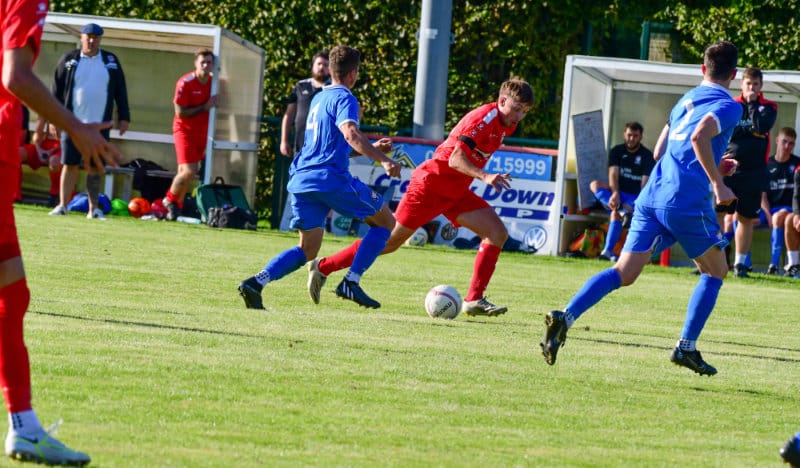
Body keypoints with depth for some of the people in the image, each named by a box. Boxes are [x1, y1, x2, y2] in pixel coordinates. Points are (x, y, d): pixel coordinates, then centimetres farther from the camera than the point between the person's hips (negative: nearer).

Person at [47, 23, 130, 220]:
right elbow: (57, 91, 4)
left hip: (99, 123, 1)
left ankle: (93, 208, 7)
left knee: (95, 167, 3)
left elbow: (120, 91, 9)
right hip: (73, 123, -1)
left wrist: (124, 117, 4)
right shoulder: (69, 60, 3)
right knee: (70, 165, -1)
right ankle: (62, 205, 2)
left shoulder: (111, 61, 7)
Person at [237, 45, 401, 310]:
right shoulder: (344, 99, -5)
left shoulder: (319, 99, 22)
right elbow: (350, 134, -25)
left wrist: (372, 148, 39)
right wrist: (382, 160, -33)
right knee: (385, 222, 9)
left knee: (308, 249, 11)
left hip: (301, 179, 8)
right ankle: (351, 283, -2)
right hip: (332, 178, -8)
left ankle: (257, 282, -12)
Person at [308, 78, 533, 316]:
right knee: (391, 240, -3)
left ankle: (474, 300, -10)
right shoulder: (483, 118, -21)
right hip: (431, 184, -9)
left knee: (498, 233, -7)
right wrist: (484, 177, -39)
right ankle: (323, 267, 10)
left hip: (455, 192, 9)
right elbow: (455, 159, -29)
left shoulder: (503, 124, 7)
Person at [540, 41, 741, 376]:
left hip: (652, 195, 6)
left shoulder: (686, 100, 23)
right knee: (715, 272, 14)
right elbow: (699, 137, -21)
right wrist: (718, 183, -14)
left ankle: (565, 317, -19)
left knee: (624, 272, 1)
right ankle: (686, 347, 8)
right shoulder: (728, 106, -1)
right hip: (687, 201, -6)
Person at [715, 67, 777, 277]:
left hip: (754, 171, 0)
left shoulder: (768, 108, 7)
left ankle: (740, 262, 14)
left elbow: (762, 127, -13)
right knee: (716, 213, -7)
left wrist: (752, 103, -7)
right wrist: (749, 127, -11)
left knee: (747, 218, 5)